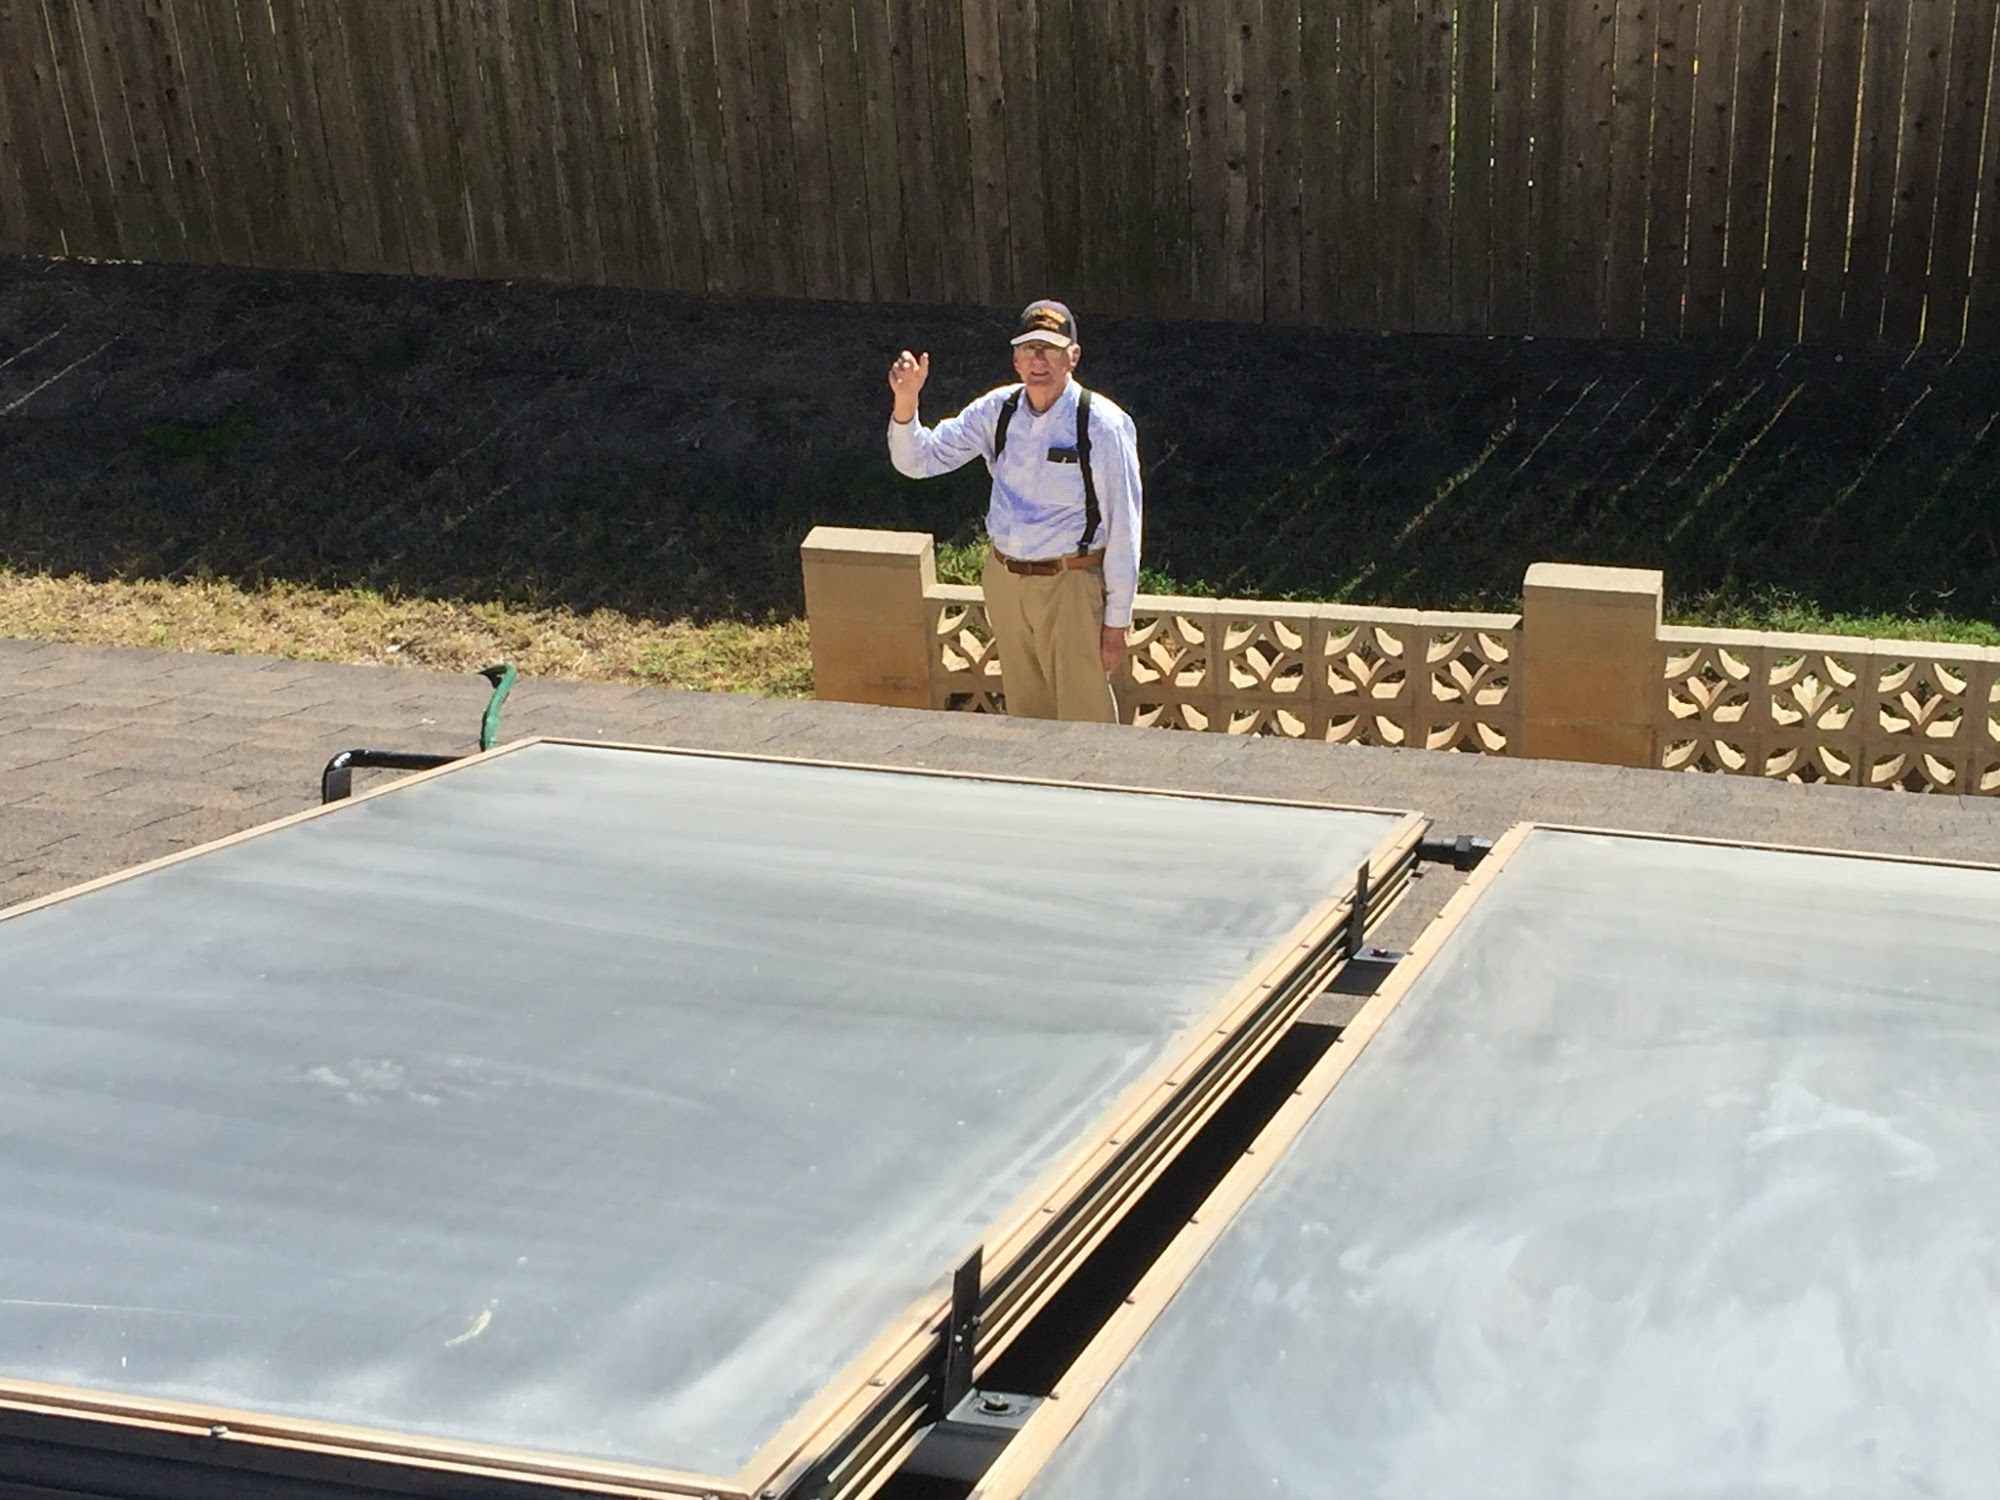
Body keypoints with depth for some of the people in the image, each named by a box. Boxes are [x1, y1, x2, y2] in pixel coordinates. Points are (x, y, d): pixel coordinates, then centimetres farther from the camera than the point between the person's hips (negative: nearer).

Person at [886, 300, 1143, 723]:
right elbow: (918, 459, 1)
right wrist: (906, 401, -19)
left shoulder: (1102, 425, -17)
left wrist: (1117, 623, -12)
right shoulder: (998, 410, -2)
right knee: (1025, 711, 19)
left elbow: (1123, 528, -13)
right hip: (1005, 578, 5)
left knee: (1085, 717, 4)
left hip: (1070, 584, -5)